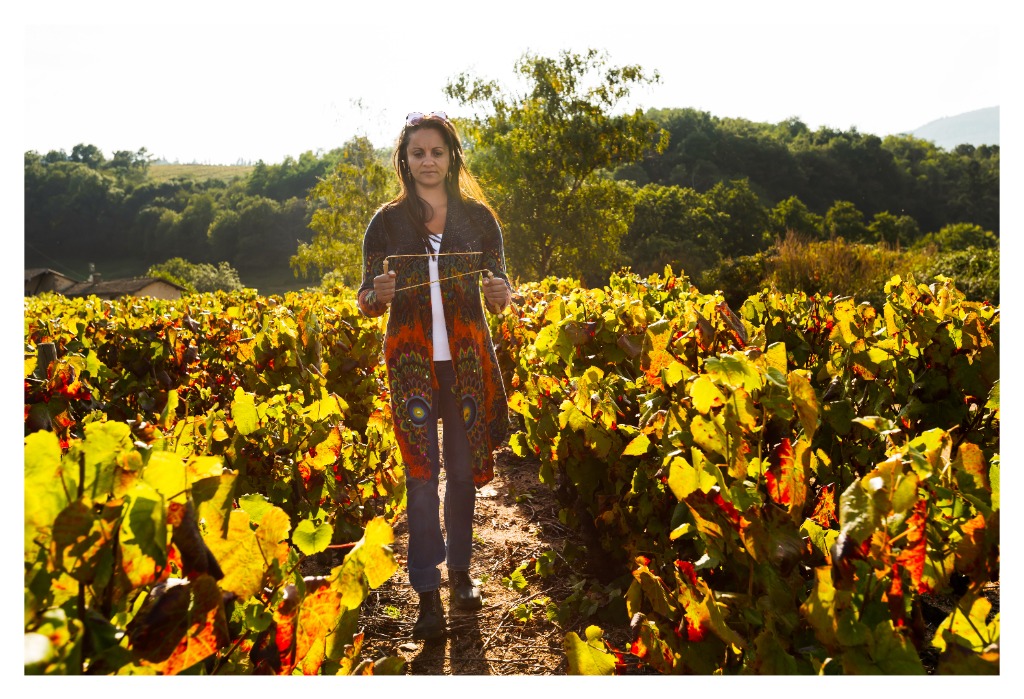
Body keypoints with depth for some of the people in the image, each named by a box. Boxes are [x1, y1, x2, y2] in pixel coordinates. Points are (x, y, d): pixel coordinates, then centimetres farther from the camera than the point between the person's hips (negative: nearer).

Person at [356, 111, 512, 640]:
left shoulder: (478, 216, 5)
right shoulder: (387, 221, 3)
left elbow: (499, 289, 7)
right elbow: (366, 302, 3)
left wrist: (502, 293, -17)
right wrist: (378, 294, -20)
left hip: (468, 358, 1)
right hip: (411, 361, -1)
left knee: (463, 468, 9)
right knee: (421, 473, -5)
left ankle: (460, 571, 27)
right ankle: (427, 594, 1)